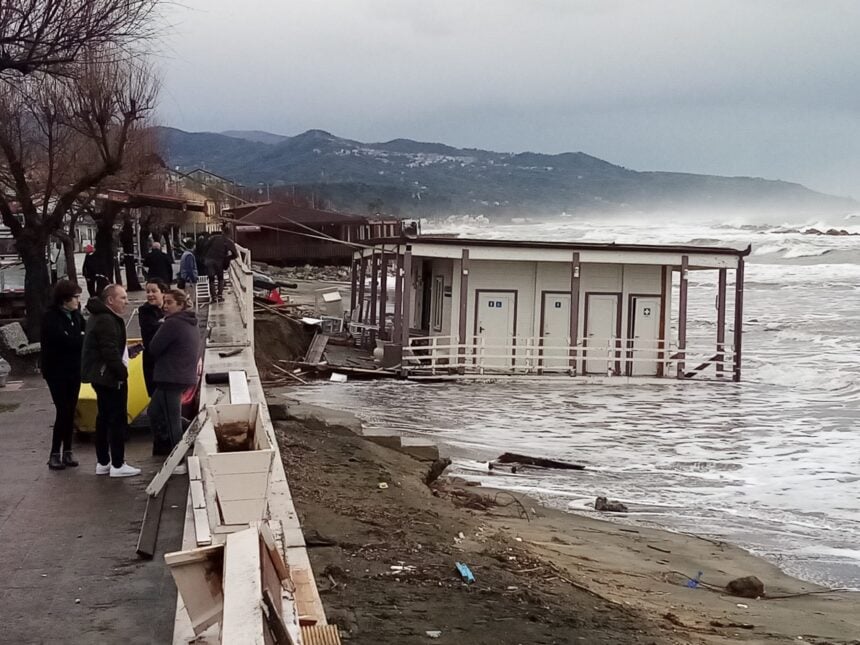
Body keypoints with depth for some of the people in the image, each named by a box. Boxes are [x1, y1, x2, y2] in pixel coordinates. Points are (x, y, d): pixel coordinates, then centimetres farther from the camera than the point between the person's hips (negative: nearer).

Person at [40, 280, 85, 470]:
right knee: (63, 411, -9)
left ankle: (67, 451, 14)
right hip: (56, 371, -6)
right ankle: (55, 454, -2)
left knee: (70, 411, 7)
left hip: (74, 370, 6)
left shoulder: (75, 315, 8)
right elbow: (64, 340, -23)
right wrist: (86, 339, -16)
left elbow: (86, 330, 1)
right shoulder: (50, 317, -13)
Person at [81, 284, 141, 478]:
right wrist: (122, 372, -17)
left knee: (104, 418, 15)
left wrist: (121, 370, 17)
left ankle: (103, 463, 21)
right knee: (118, 419, -6)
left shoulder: (99, 317, 16)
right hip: (111, 376, -11)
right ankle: (117, 465, -4)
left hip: (100, 376, 11)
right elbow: (110, 352, -24)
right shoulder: (106, 321, -18)